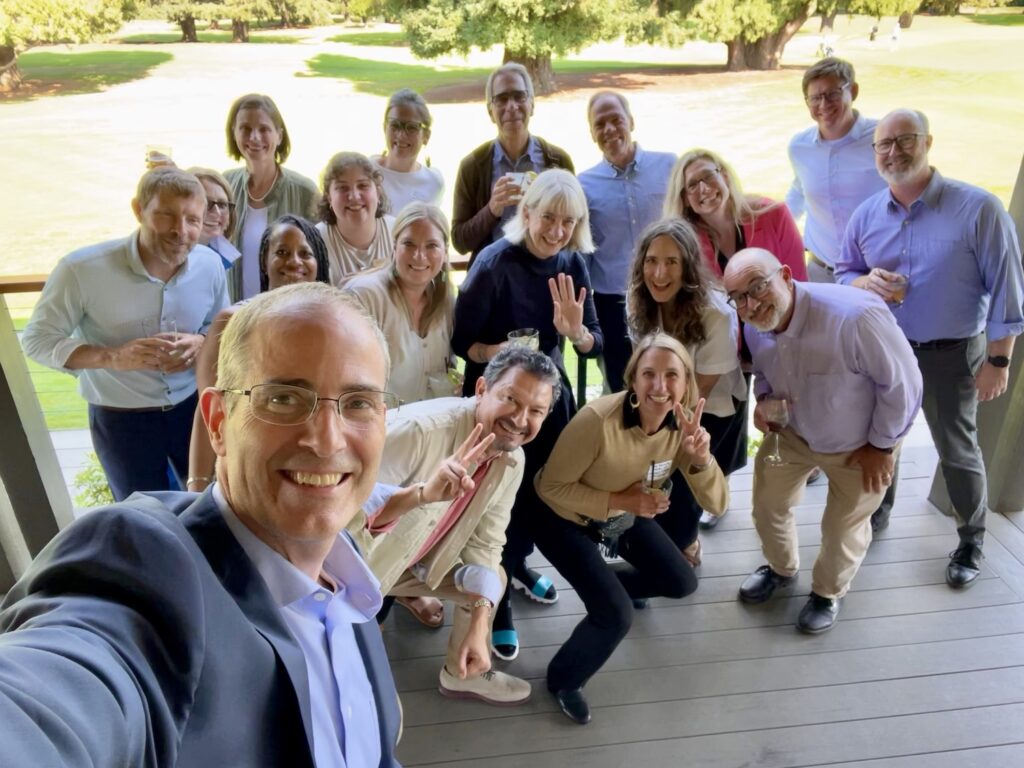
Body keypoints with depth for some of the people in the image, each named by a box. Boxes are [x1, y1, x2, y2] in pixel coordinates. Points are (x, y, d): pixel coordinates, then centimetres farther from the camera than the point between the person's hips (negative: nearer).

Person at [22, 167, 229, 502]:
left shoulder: (210, 265, -11)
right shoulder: (82, 269, -21)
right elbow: (37, 340, -12)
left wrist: (202, 344, -21)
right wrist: (112, 357, -30)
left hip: (194, 406, 3)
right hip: (120, 418, -2)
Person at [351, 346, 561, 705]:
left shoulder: (512, 461, -9)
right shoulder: (420, 428, -34)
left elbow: (484, 543, -3)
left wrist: (478, 627, -12)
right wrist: (422, 493, -56)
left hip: (416, 561, 7)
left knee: (492, 579, 11)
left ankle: (463, 674, 35)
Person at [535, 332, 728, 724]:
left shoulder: (682, 423, -18)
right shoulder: (598, 420, -36)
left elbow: (717, 504, -17)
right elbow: (550, 486, -25)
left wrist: (700, 457, -36)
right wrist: (619, 500, -31)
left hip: (626, 515, 6)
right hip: (567, 521, -6)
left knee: (681, 583, 12)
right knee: (616, 615, -18)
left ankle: (609, 584, 43)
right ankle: (563, 680, 13)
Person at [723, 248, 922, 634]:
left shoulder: (854, 316, -39)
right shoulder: (754, 327, -18)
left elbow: (902, 382, -26)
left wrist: (882, 445, -17)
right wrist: (763, 400, -16)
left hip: (860, 443, -4)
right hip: (791, 432, 5)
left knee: (843, 527, 12)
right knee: (767, 503, 14)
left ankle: (828, 593, 43)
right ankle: (781, 568, 46)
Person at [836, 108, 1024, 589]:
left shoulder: (978, 209, -15)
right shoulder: (867, 215, -1)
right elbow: (843, 272, 10)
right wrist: (866, 283, -14)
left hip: (952, 355, -4)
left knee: (957, 452, 10)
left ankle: (971, 543, 32)